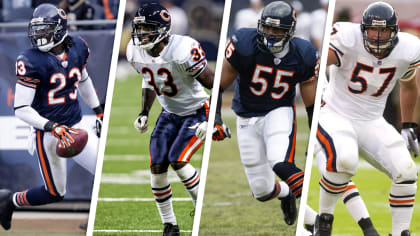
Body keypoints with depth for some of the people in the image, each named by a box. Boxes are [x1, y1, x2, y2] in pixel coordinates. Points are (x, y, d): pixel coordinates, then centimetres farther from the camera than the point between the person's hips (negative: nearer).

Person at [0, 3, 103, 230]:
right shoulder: (31, 62, -19)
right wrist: (52, 127, -28)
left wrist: (99, 111, 22)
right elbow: (21, 109, -18)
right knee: (55, 193, 4)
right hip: (46, 134, -5)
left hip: (75, 126, 5)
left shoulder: (77, 47, -2)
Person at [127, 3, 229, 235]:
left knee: (177, 161, -21)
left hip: (197, 111, -6)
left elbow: (216, 85, -23)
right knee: (157, 166, -5)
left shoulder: (182, 51, -30)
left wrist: (215, 121, -27)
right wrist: (144, 113, 4)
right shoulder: (135, 52, -8)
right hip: (170, 113, 6)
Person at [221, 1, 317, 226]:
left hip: (279, 113, -1)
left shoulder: (302, 55, -13)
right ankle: (285, 192, 40)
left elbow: (311, 103, -2)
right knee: (262, 191, 5)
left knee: (281, 163, -32)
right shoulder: (245, 45, -21)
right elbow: (221, 83, -10)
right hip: (247, 118, 1)